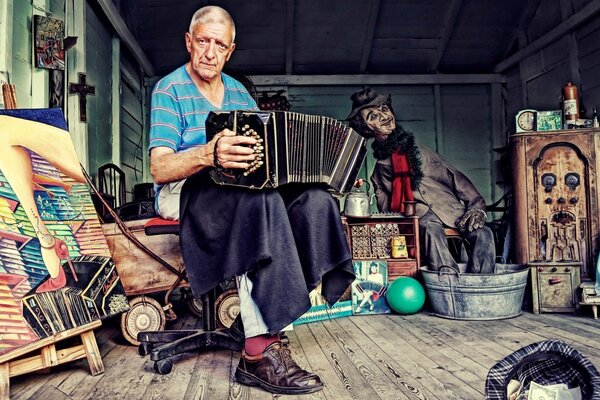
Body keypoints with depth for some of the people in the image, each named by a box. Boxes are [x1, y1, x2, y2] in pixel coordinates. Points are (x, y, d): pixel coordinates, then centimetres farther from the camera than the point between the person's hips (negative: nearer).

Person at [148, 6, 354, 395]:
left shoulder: (239, 92, 18)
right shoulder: (169, 90, -1)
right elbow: (160, 169, -14)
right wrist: (208, 155, -34)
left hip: (246, 190, 6)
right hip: (184, 192, -5)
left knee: (313, 196, -21)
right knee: (259, 200, -37)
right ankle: (261, 349, -37)